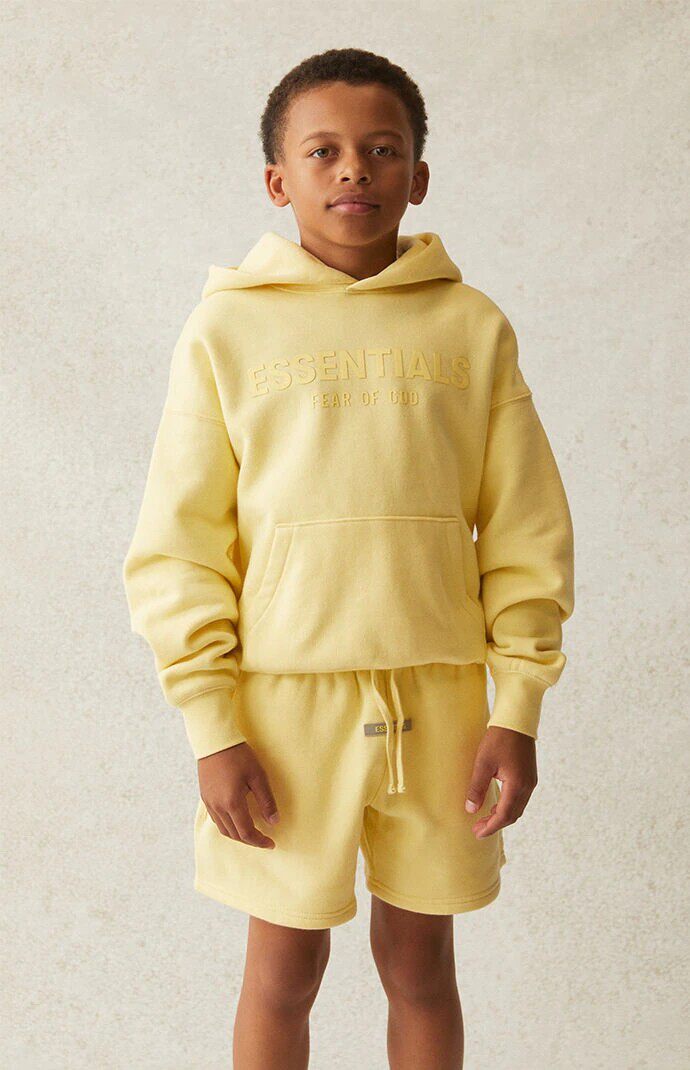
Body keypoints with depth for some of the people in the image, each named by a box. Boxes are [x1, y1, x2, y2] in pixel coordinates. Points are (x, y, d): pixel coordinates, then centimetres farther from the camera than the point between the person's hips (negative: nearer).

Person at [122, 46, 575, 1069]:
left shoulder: (471, 327, 2)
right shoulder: (228, 328, -2)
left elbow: (526, 532, 3)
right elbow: (176, 547, -2)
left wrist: (517, 709, -2)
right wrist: (213, 729, -7)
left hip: (437, 698, 1)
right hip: (285, 694, -1)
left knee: (421, 963, 14)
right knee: (284, 969, 12)